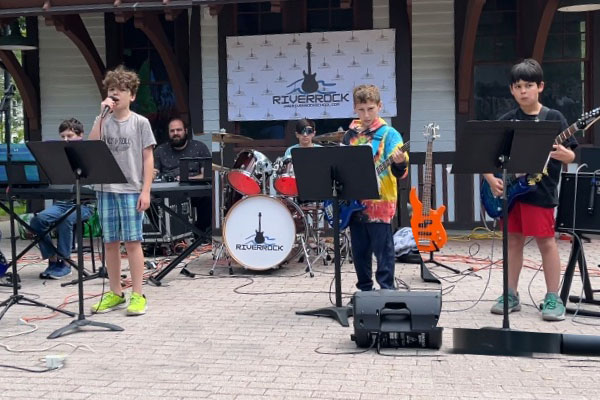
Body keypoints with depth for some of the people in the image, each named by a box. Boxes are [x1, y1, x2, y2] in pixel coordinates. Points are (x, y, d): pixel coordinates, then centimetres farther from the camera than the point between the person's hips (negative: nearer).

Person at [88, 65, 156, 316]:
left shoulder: (140, 123, 1)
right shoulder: (103, 122, 10)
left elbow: (148, 159, -1)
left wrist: (146, 191, -9)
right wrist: (102, 116, -9)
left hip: (131, 190, -4)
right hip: (106, 189, 4)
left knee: (132, 241, -2)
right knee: (110, 242, 8)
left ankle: (137, 295, 5)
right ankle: (115, 293, 19)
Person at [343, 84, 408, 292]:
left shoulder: (388, 134, -6)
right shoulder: (351, 134, 10)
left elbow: (400, 172, -12)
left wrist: (400, 163, -34)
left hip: (379, 202, -5)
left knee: (383, 250, -2)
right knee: (359, 251, 13)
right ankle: (364, 290, 25)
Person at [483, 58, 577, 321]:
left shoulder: (554, 118, -2)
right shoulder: (506, 121, 5)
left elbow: (570, 156, -4)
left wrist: (564, 155, -26)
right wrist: (491, 179, -7)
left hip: (541, 191, -3)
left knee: (546, 241, 0)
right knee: (514, 240, 10)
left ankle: (553, 298, 10)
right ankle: (511, 295, 19)